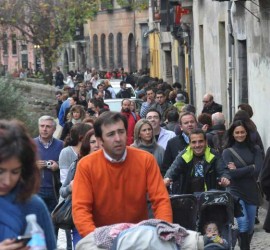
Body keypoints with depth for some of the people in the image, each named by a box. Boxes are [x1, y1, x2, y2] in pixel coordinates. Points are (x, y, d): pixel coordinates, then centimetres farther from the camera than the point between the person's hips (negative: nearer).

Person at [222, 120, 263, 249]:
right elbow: (231, 173, -14)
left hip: (251, 192, 3)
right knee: (243, 223, -18)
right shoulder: (227, 152, -3)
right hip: (236, 192, -3)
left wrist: (238, 170, -11)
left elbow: (258, 170, -9)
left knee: (250, 226, 9)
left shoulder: (255, 149, 2)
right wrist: (251, 168, -12)